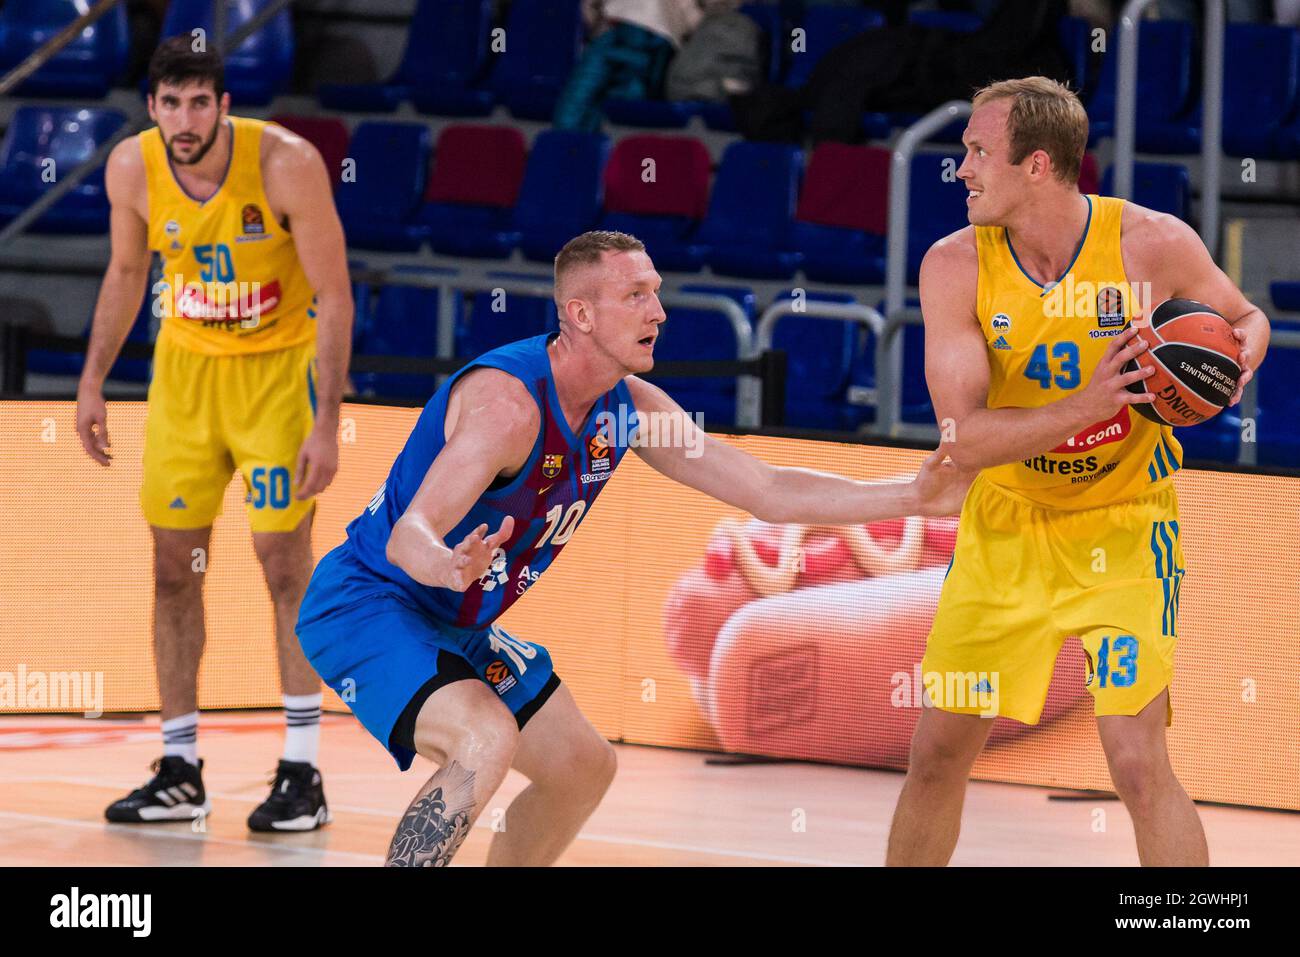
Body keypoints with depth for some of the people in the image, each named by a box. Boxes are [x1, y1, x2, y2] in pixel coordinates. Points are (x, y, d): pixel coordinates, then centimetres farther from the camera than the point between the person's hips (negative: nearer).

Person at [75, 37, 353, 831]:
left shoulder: (287, 164, -26)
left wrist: (327, 423, -23)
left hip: (279, 365, -4)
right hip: (186, 365, 4)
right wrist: (94, 383, 4)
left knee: (285, 560, -7)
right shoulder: (132, 168, -14)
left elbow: (334, 297, -20)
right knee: (173, 566, 4)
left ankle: (304, 774, -1)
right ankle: (180, 773, 12)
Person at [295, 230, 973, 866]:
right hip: (365, 605, -10)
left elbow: (769, 492, 2)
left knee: (583, 765, 15)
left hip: (454, 625, 10)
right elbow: (409, 537, -38)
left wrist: (912, 499, -5)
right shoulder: (508, 402, -28)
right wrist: (452, 569, -62)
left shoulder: (630, 409, -2)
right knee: (485, 739, -33)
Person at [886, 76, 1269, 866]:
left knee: (1137, 762, -14)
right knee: (939, 750, 9)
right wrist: (1087, 407, -34)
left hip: (1121, 528, -3)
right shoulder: (957, 266, -14)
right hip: (1006, 527, 3)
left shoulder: (1155, 245, -17)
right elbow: (964, 437, -20)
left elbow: (1246, 318, 4)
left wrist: (1238, 362, -20)